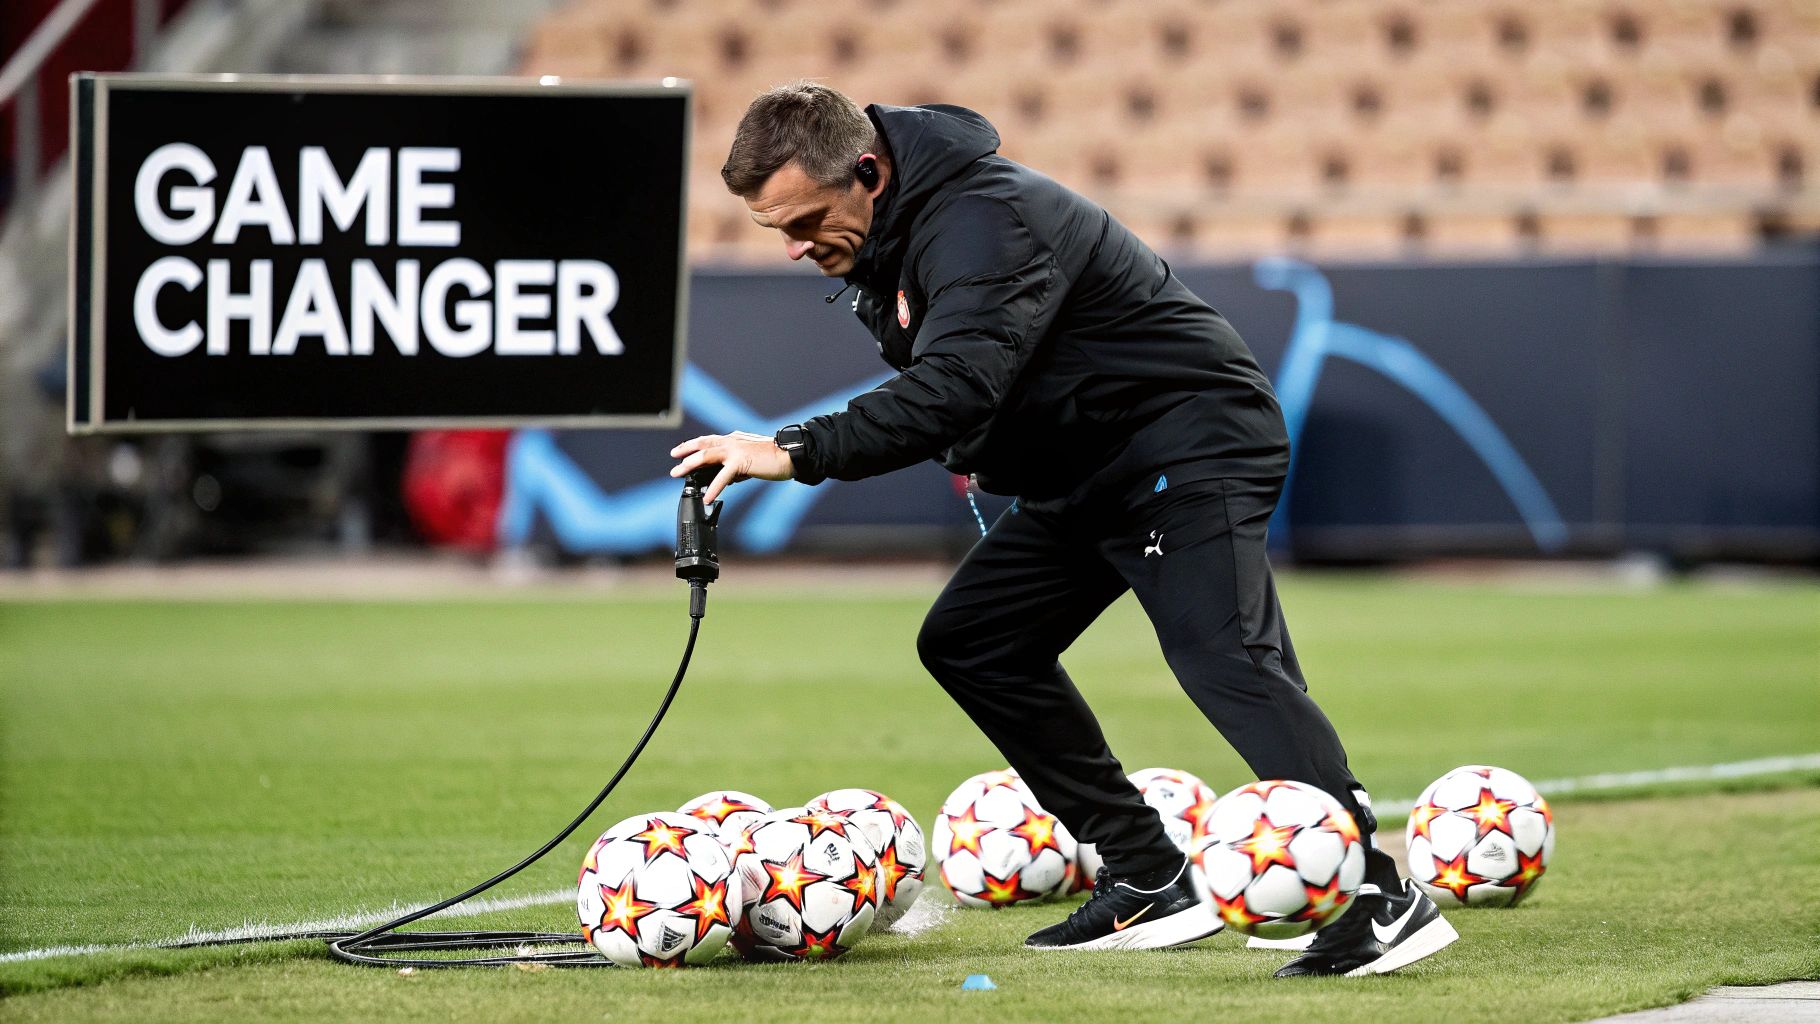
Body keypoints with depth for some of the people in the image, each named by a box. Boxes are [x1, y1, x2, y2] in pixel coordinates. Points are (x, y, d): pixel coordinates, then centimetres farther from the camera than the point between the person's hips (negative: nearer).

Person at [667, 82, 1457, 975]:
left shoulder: (983, 223, -28)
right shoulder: (884, 232, 3)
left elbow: (958, 382, -42)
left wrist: (798, 453, -47)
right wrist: (969, 447, 4)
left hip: (1191, 448, -11)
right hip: (1089, 478, 11)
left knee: (1222, 658, -25)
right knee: (971, 641, 8)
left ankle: (1382, 897, -32)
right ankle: (1150, 884, 7)